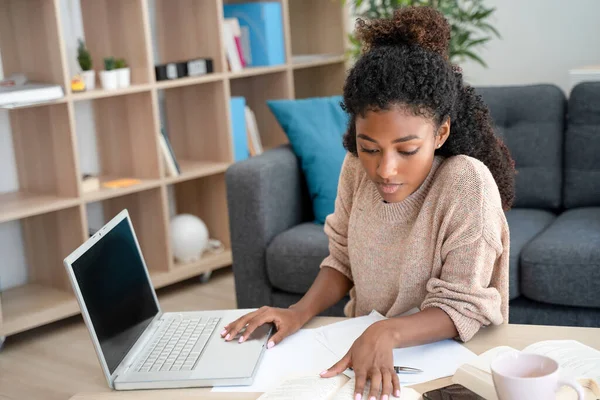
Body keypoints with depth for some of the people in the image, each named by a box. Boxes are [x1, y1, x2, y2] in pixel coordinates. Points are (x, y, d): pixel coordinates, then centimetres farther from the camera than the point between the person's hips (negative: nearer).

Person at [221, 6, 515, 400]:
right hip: (364, 344, 4)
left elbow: (460, 308, -18)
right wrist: (302, 311, -11)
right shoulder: (357, 168, -6)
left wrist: (386, 333, -35)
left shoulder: (467, 183, -22)